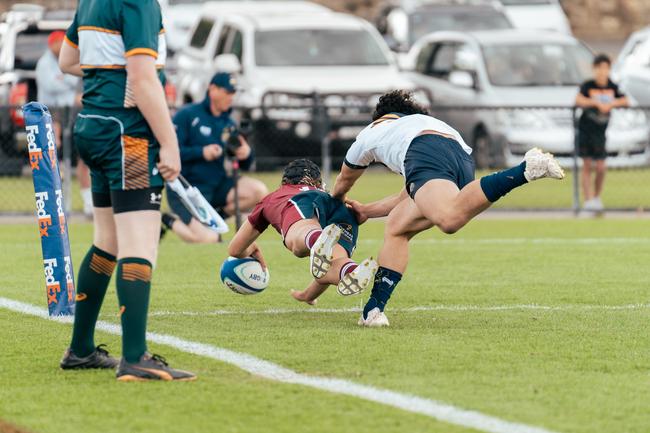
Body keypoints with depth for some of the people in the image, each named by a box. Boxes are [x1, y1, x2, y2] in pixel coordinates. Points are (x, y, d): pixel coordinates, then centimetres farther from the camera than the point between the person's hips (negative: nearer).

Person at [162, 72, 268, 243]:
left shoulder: (229, 124, 10)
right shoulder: (187, 115, -7)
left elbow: (244, 165, 13)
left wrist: (246, 154, -10)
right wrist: (201, 152, -25)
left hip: (216, 186, 6)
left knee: (259, 191, -16)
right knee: (208, 239, -22)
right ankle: (171, 222, 7)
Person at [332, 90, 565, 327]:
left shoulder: (373, 130, 39)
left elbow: (343, 181, 55)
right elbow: (409, 196, 54)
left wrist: (336, 201, 78)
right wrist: (367, 211, 68)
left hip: (428, 155, -7)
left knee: (450, 219, -37)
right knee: (395, 230, 20)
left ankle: (527, 168, -48)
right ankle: (374, 310, 9)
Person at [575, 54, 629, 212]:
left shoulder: (612, 87, 2)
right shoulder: (588, 85, -8)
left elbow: (625, 101, -3)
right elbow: (578, 100, -24)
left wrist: (611, 104, -18)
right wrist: (596, 103, -26)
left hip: (600, 132, 3)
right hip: (585, 129, -2)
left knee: (601, 168, -1)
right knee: (587, 165, -2)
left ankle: (597, 198, 19)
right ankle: (588, 200, -1)